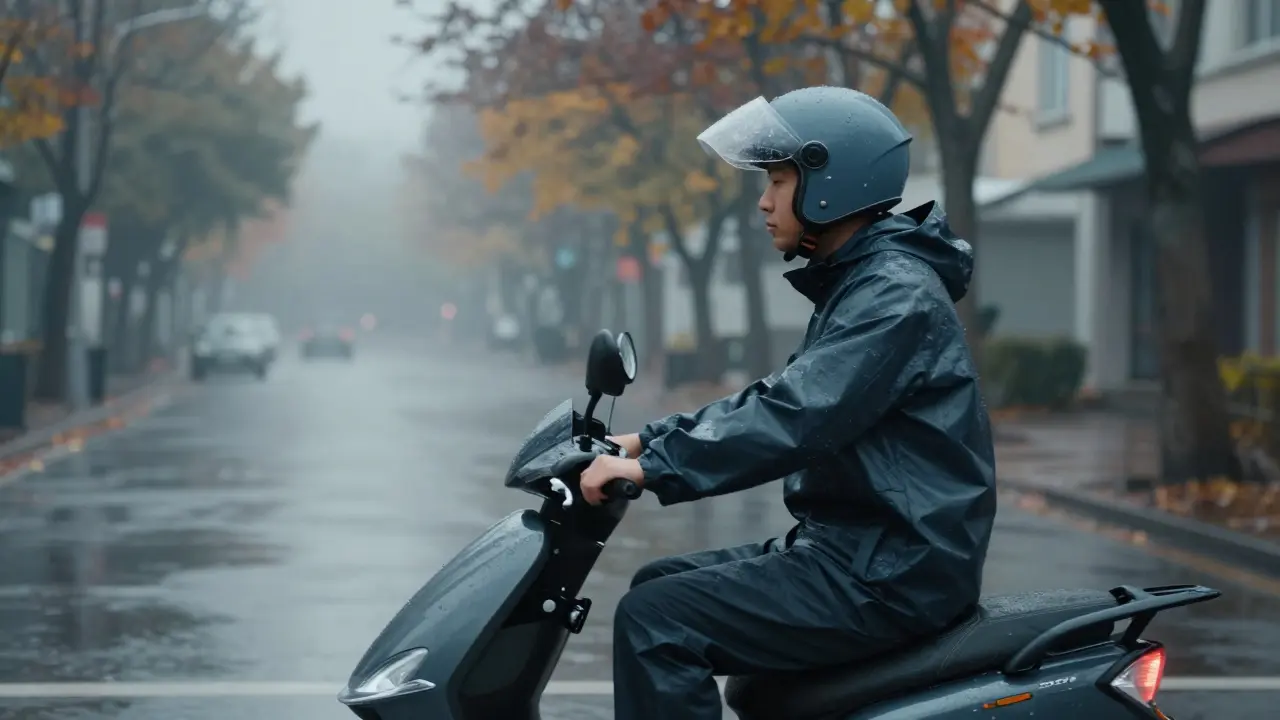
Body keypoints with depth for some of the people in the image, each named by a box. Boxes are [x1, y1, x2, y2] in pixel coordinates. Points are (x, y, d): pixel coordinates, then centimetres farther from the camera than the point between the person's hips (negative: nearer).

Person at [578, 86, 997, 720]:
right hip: (860, 549, 11)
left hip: (893, 574, -11)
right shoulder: (857, 284, 17)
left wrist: (652, 470, -25)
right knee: (658, 584, 17)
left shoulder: (896, 295, -16)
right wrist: (647, 440, 12)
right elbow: (775, 396, 21)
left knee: (655, 622, -17)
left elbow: (796, 419, -27)